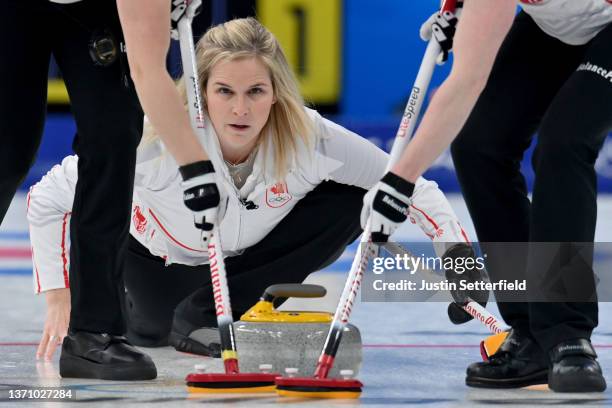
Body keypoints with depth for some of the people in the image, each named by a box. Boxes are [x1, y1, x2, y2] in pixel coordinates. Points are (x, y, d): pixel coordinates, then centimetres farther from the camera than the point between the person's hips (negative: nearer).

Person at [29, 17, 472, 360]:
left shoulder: (309, 137, -33)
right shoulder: (162, 137, -38)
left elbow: (413, 188, -23)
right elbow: (47, 199, -30)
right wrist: (59, 300, -30)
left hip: (250, 253, 1)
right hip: (165, 257, -1)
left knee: (352, 201, -20)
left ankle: (207, 313, -11)